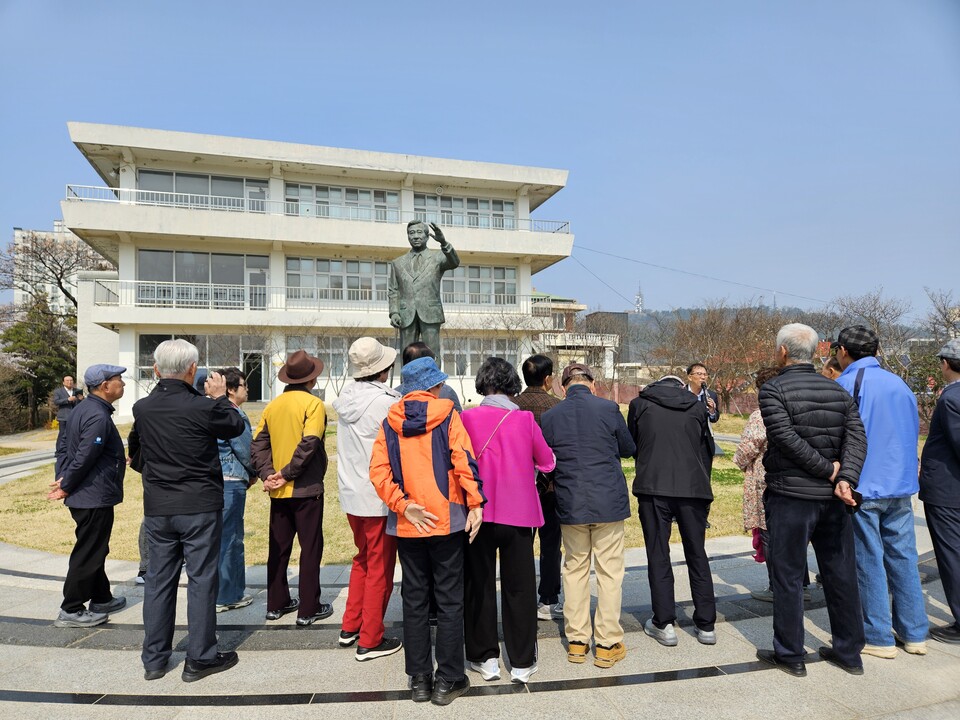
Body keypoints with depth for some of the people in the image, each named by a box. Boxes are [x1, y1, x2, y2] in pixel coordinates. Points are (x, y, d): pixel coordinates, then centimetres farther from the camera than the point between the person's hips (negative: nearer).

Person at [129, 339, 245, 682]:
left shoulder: (141, 408, -3)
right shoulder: (202, 407, -19)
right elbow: (236, 426, 0)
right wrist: (220, 397, 12)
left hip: (157, 508, 5)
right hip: (200, 506, -5)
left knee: (158, 580, 15)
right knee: (202, 579, 6)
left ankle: (154, 659, 26)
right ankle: (200, 658, 15)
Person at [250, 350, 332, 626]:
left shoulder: (273, 405, 7)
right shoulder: (312, 403, -12)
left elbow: (258, 444, 4)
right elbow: (308, 444, -22)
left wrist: (268, 474, -3)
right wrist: (287, 474, -14)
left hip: (279, 490, 6)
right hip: (306, 489, -6)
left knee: (279, 547, 16)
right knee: (310, 548, 4)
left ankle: (276, 604, 27)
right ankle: (308, 610, 11)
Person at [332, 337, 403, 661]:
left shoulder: (345, 398, 3)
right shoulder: (387, 402, -19)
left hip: (351, 493, 7)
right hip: (380, 496, -7)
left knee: (363, 558, 23)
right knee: (380, 567, 6)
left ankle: (350, 627, 32)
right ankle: (370, 640, 17)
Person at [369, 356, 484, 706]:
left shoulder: (390, 421, 2)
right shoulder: (446, 414, -6)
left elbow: (379, 471, -7)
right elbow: (464, 461, -14)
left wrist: (403, 505, -7)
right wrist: (475, 504, -9)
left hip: (406, 523, 3)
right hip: (446, 519, -3)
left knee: (414, 600, 14)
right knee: (450, 601, 9)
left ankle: (419, 679, 23)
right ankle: (448, 681, 16)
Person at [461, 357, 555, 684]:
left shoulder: (467, 418, -8)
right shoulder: (525, 419, -7)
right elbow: (547, 463, 2)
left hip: (479, 511, 0)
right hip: (518, 511, 0)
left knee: (479, 584, 14)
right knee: (519, 586, 12)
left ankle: (485, 658, 23)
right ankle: (522, 662, 21)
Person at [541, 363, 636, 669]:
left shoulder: (549, 417, -2)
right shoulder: (608, 409, -8)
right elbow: (629, 449, 6)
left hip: (570, 505, 2)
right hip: (609, 502, -2)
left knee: (574, 570, 15)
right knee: (610, 572, 9)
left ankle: (576, 641, 22)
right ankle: (607, 644, 16)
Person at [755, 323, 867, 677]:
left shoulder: (773, 389, -10)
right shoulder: (837, 390, 7)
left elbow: (787, 438, -19)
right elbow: (857, 437, -3)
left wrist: (829, 471, -10)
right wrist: (845, 478, -14)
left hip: (790, 498, -5)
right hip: (833, 500, 6)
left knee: (787, 577, 6)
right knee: (841, 575, 16)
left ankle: (789, 655, 16)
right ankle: (849, 652, 28)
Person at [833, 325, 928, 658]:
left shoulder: (846, 384, -11)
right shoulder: (900, 384, 8)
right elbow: (914, 432, 16)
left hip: (864, 487, -6)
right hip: (901, 485, 6)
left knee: (869, 562, 3)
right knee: (903, 557, 13)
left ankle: (879, 637, 12)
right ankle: (914, 633, 22)